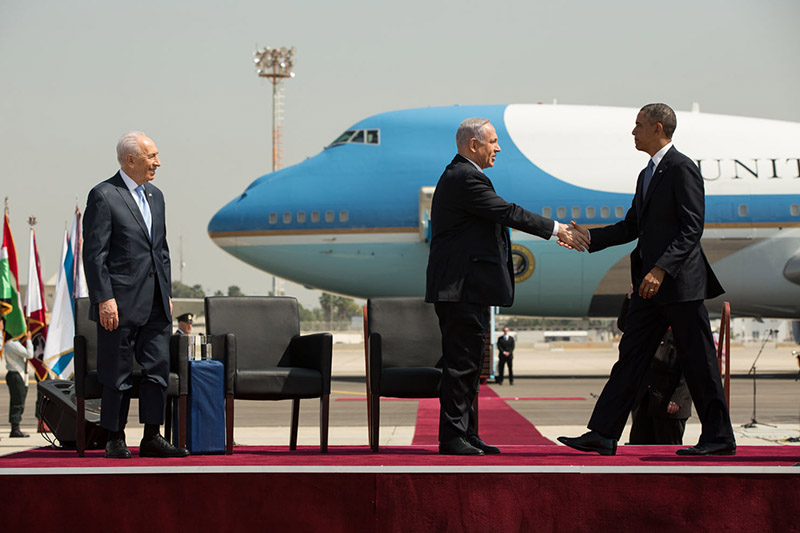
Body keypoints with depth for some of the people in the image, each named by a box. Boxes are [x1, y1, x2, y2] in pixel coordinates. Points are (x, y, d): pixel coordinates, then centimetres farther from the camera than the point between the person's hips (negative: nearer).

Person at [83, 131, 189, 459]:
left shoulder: (155, 196, 16)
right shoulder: (103, 196, -8)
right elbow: (94, 254, -12)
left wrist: (167, 293, 15)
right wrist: (104, 299, -17)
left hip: (156, 304, 7)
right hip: (121, 303, -7)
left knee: (158, 369, 5)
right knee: (118, 374, 1)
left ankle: (152, 438, 12)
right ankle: (115, 440, 10)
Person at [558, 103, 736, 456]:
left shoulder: (682, 169, -10)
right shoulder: (647, 175, 19)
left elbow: (691, 228, -17)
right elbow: (632, 226, 20)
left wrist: (661, 269, -23)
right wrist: (589, 237, 7)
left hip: (681, 282, -9)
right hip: (651, 282, 9)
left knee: (697, 361, -1)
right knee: (631, 357, 5)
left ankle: (719, 438, 9)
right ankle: (603, 435, 3)